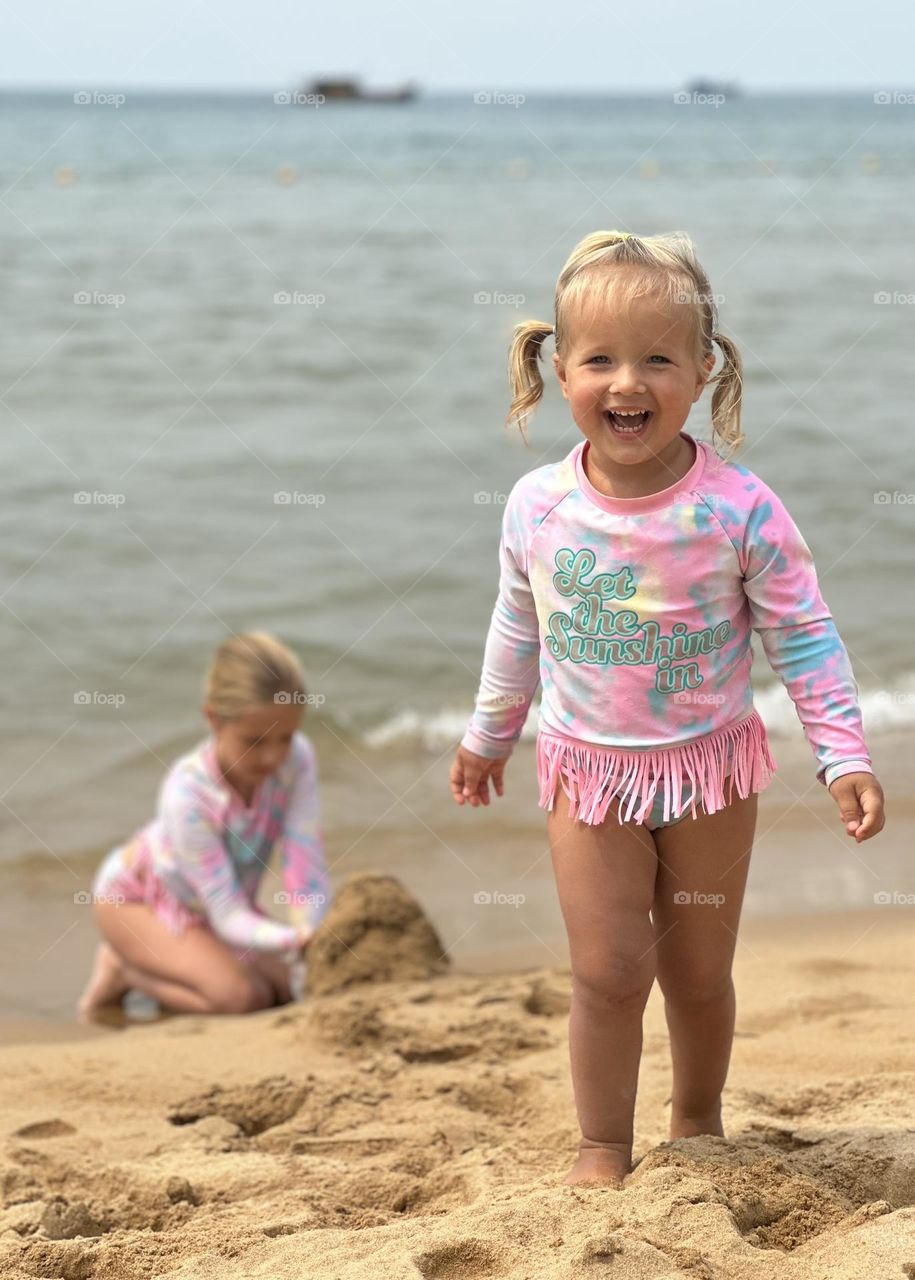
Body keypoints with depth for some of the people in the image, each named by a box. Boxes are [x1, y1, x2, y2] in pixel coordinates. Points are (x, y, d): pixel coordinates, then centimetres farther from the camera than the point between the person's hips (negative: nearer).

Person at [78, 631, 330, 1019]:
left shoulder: (296, 758, -27)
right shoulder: (188, 794, -38)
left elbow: (305, 868, -28)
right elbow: (230, 918, -37)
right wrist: (298, 939, -55)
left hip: (210, 903, 6)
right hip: (135, 898, -6)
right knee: (241, 996, -24)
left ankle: (148, 960, 14)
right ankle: (124, 971, 1)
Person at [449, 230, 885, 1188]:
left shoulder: (737, 506, -17)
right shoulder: (537, 507, -10)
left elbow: (802, 635, -8)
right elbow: (517, 631, 8)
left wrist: (844, 754, -13)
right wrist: (488, 735, 18)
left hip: (710, 767, -1)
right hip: (588, 771, 1)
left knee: (700, 971, 12)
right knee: (607, 971, -1)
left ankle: (698, 1126, 35)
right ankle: (602, 1146, 16)